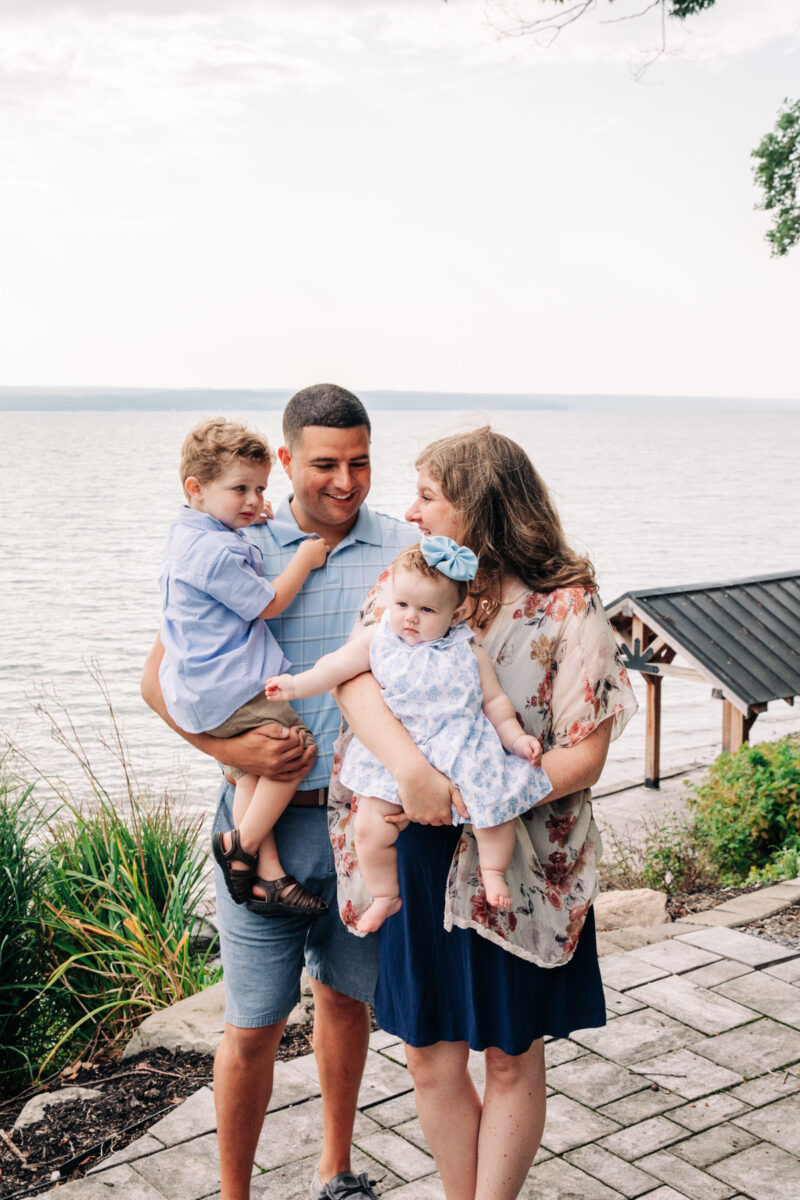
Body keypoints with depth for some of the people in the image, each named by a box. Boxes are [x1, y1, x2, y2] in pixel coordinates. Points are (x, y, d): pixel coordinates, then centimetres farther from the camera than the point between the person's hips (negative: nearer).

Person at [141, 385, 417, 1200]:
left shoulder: (404, 548, 1)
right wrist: (230, 747, -17)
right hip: (269, 820, -2)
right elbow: (159, 677, -2)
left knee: (345, 997, 19)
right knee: (253, 1026, 4)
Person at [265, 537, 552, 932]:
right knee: (370, 828, -10)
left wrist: (517, 738, -1)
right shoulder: (377, 640, 2)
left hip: (462, 751, 0)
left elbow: (493, 701, 7)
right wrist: (296, 685, -3)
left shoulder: (469, 655, 1)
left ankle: (493, 873, 10)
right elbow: (338, 666, 7)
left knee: (496, 803, -16)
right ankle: (384, 896, 13)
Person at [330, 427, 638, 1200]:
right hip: (416, 859, 3)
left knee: (512, 1060, 13)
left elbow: (584, 756, -11)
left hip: (520, 866, -3)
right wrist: (412, 769, -30)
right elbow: (354, 678, -13)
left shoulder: (566, 607, -9)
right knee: (431, 1059, 12)